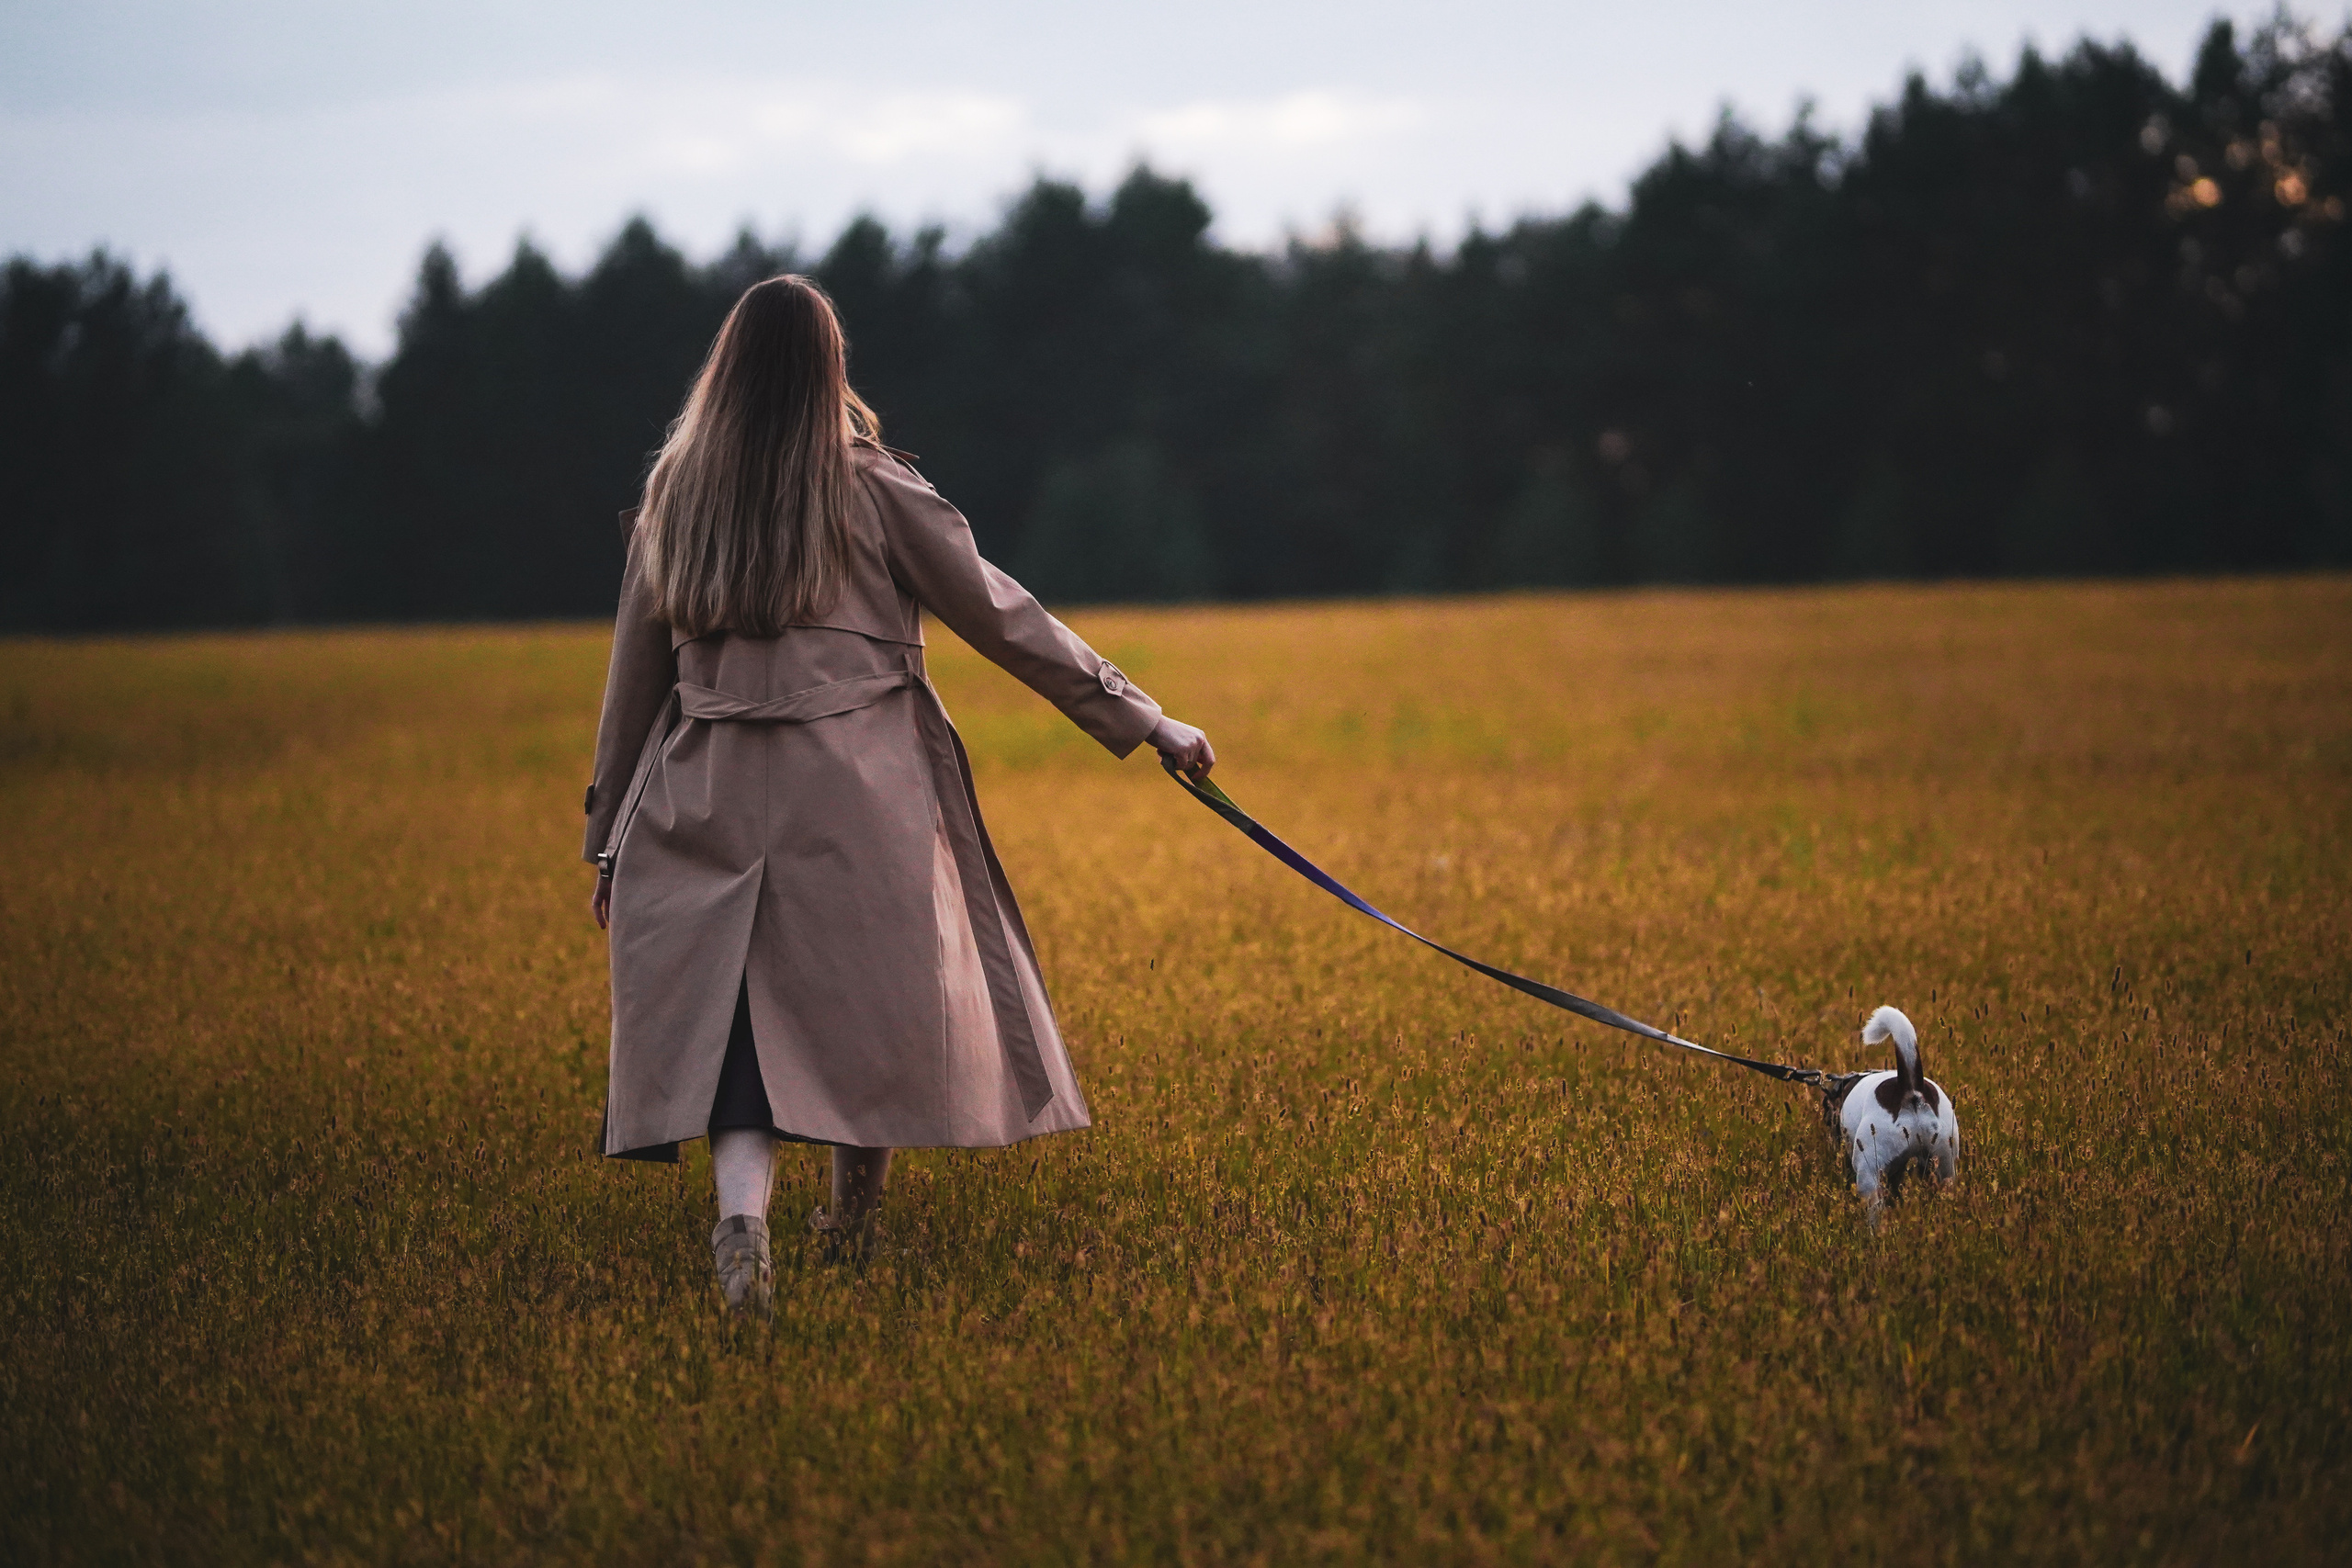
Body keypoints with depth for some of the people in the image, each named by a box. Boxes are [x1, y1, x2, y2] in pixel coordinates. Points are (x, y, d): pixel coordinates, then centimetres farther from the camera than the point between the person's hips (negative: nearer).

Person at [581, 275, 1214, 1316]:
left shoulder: (674, 497, 6)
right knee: (879, 996, 14)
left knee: (733, 1001, 0)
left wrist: (610, 836, 18)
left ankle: (742, 1207, -24)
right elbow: (1003, 619, 0)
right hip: (863, 792, -2)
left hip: (710, 790, 2)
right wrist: (1144, 721, 7)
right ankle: (855, 1211, 25)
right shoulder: (873, 491, -2)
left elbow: (634, 674, 11)